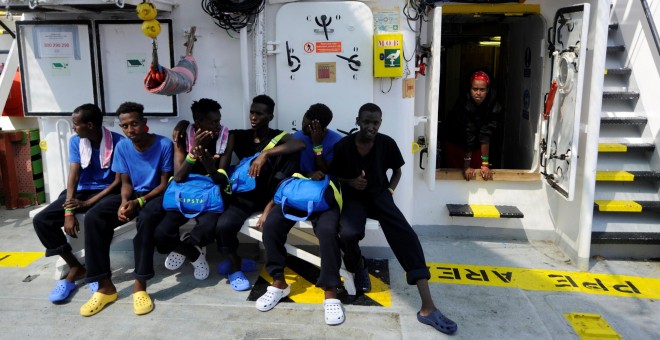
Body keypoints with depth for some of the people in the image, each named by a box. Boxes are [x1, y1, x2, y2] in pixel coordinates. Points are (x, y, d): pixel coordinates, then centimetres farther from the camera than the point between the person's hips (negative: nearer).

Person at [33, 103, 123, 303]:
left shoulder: (118, 142, -13)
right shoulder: (75, 142, 2)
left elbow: (119, 181, -13)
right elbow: (73, 176, -4)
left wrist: (88, 203, -19)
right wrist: (68, 212, -16)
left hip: (110, 192, -6)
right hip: (83, 191, 6)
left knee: (93, 218, -38)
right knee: (41, 220, -13)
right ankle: (75, 268, -1)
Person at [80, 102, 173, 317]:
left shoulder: (164, 144, -15)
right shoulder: (122, 147, -1)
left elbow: (165, 184, -11)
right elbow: (126, 182, 5)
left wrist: (139, 202, -23)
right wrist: (124, 202, -17)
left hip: (157, 195, -4)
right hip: (133, 195, 5)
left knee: (146, 218, -39)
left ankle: (139, 285, -29)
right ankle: (105, 286, -16)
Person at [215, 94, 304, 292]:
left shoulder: (278, 136, 1)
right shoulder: (238, 136, 8)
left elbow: (300, 145, -23)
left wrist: (265, 154, -32)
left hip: (269, 194, -1)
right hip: (245, 195, 2)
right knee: (223, 225, -28)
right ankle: (235, 267, -1)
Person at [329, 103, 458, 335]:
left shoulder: (387, 143, -4)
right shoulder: (343, 146, -9)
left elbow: (397, 171, 13)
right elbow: (333, 176, 4)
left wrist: (390, 190, -2)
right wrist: (350, 182, -15)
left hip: (379, 195, 1)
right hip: (354, 198, -1)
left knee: (406, 235, -24)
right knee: (348, 233, -35)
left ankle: (428, 308, -28)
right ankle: (359, 267, 5)